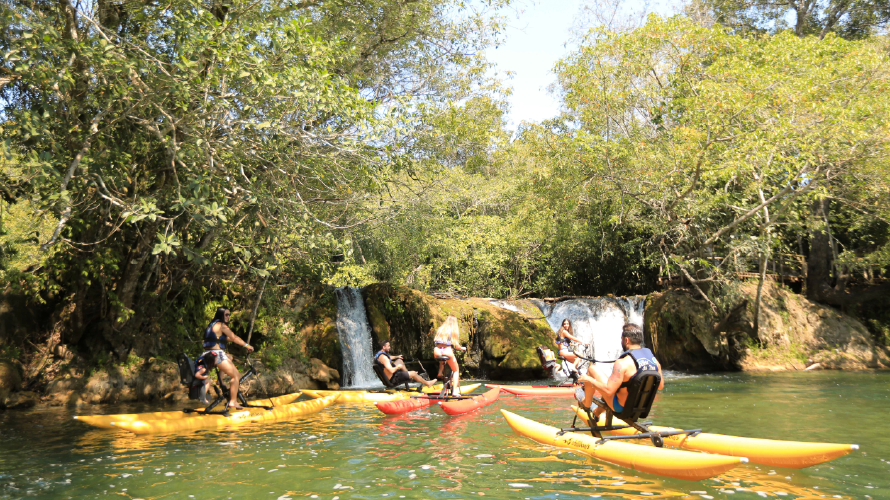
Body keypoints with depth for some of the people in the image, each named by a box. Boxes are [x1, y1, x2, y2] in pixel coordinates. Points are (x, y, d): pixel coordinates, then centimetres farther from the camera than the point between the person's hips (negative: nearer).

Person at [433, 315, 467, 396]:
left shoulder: (440, 329, 18)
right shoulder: (454, 330, 7)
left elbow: (435, 341, 15)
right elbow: (456, 345, 1)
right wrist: (462, 348, 20)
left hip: (437, 351, 4)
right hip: (447, 351, -4)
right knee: (456, 370, 16)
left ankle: (440, 372, 27)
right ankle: (454, 391, 5)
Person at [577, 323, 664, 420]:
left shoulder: (623, 363, -27)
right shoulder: (654, 359, -7)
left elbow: (608, 391, -29)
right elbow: (660, 386, 5)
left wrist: (589, 379, -14)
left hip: (621, 408, -7)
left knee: (591, 369, 4)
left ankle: (586, 403, 26)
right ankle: (596, 413, 50)